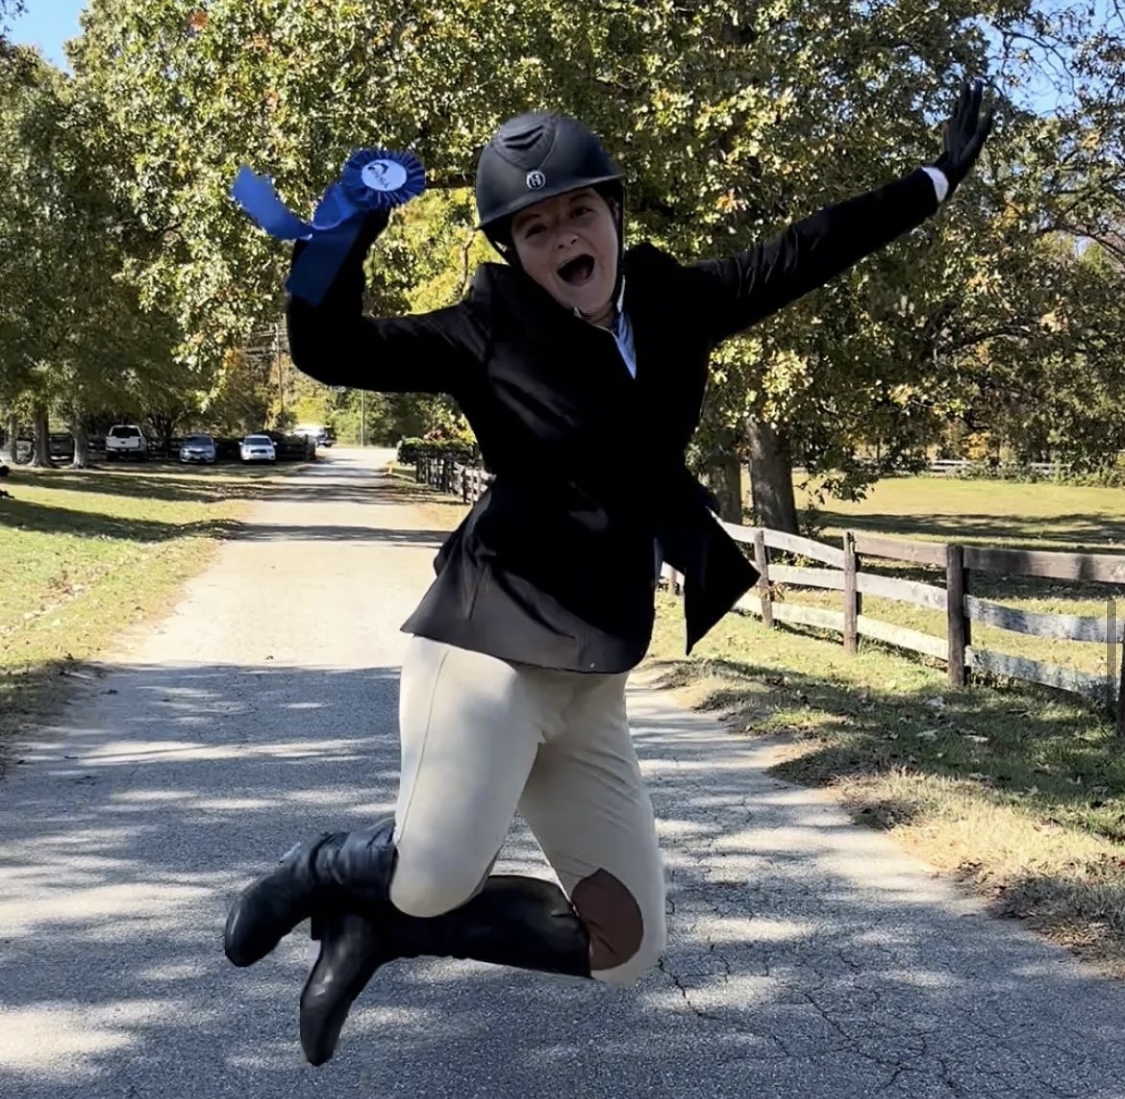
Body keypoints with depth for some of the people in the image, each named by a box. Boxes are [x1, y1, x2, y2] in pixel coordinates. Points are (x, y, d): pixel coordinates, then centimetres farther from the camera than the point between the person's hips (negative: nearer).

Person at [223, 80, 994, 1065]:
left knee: (625, 945, 5)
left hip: (592, 679, 6)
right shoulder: (490, 330, -6)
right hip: (493, 642, -6)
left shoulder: (670, 304, 8)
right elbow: (329, 351, -11)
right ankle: (322, 868, 9)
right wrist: (342, 238, -30)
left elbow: (799, 256, 18)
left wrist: (938, 180, 26)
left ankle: (378, 924, 18)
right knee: (439, 878, -27)